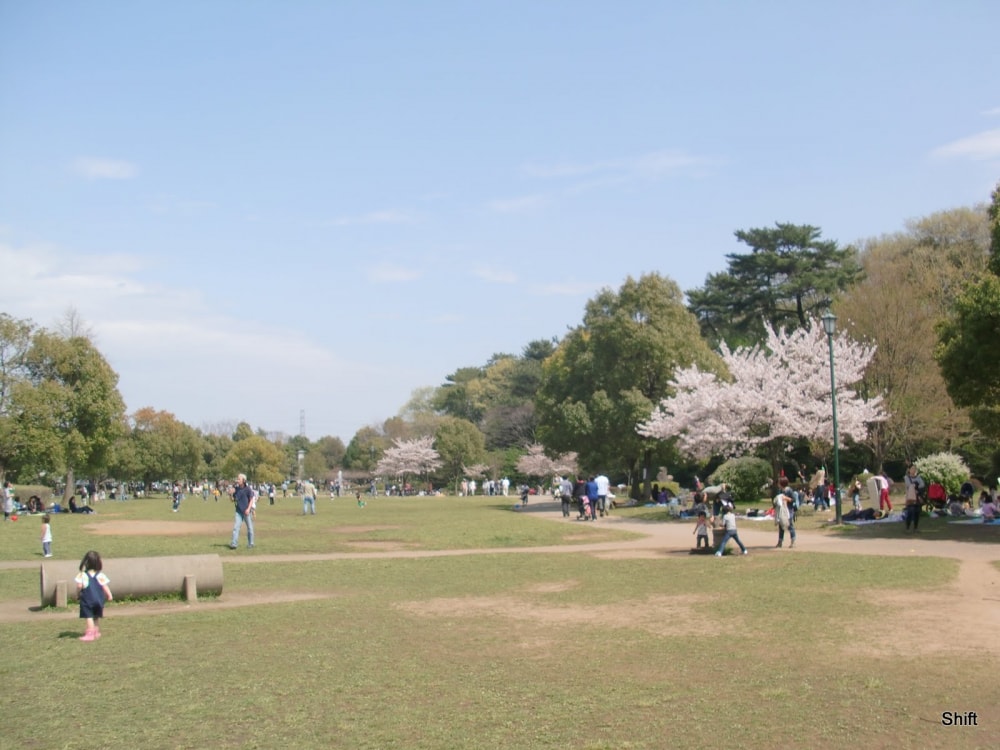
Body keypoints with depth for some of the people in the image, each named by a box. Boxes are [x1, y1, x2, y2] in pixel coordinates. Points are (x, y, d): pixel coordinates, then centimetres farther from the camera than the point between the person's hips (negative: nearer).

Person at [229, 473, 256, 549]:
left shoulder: (247, 489, -7)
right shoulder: (236, 489, 7)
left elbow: (251, 500, -6)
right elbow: (233, 500, 13)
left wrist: (248, 509, -17)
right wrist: (231, 495, -7)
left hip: (247, 511, -4)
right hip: (238, 511, 4)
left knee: (249, 528, 5)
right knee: (236, 527, -5)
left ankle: (250, 544, 15)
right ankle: (234, 543, -7)